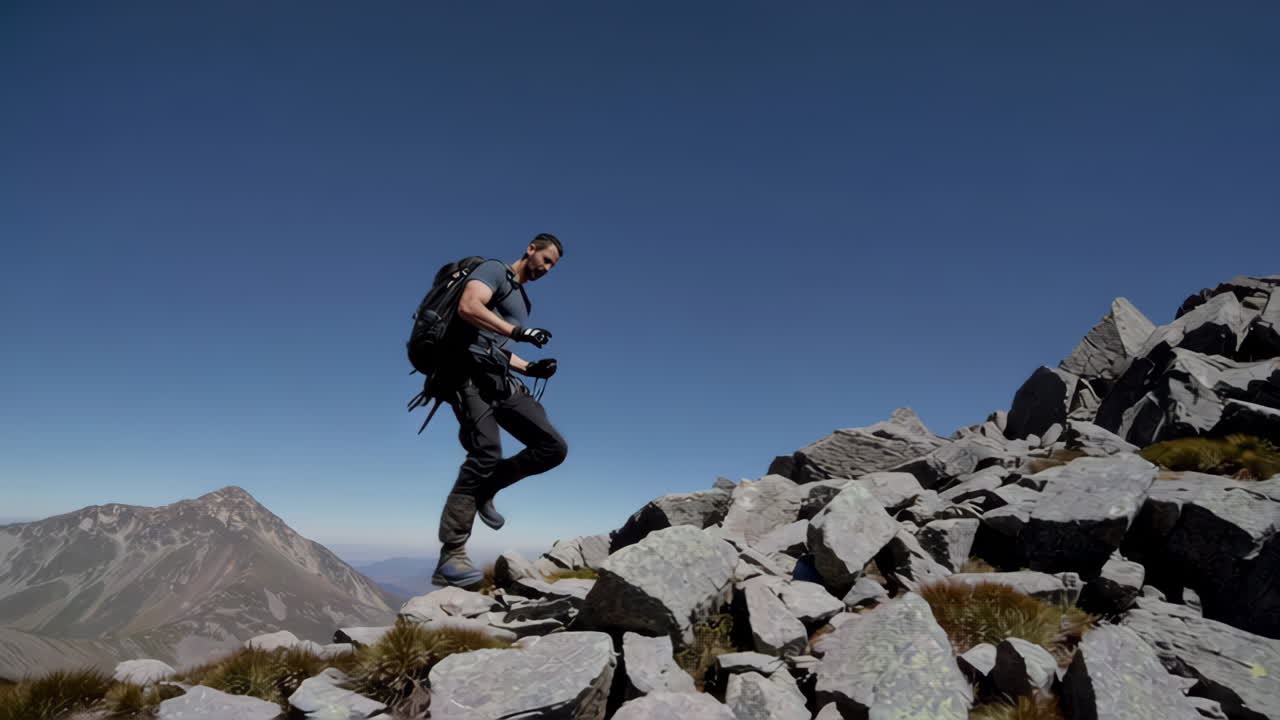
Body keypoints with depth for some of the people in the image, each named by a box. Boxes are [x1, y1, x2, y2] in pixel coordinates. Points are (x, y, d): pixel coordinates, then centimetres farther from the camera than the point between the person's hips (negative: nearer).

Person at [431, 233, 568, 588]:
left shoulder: (522, 299, 31)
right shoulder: (494, 270, 5)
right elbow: (468, 307, -15)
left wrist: (531, 368, 15)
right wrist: (519, 331, -20)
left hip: (500, 381, 9)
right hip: (471, 372, -8)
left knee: (554, 447, -4)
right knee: (486, 453, -26)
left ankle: (484, 488, 10)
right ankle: (450, 559, -24)